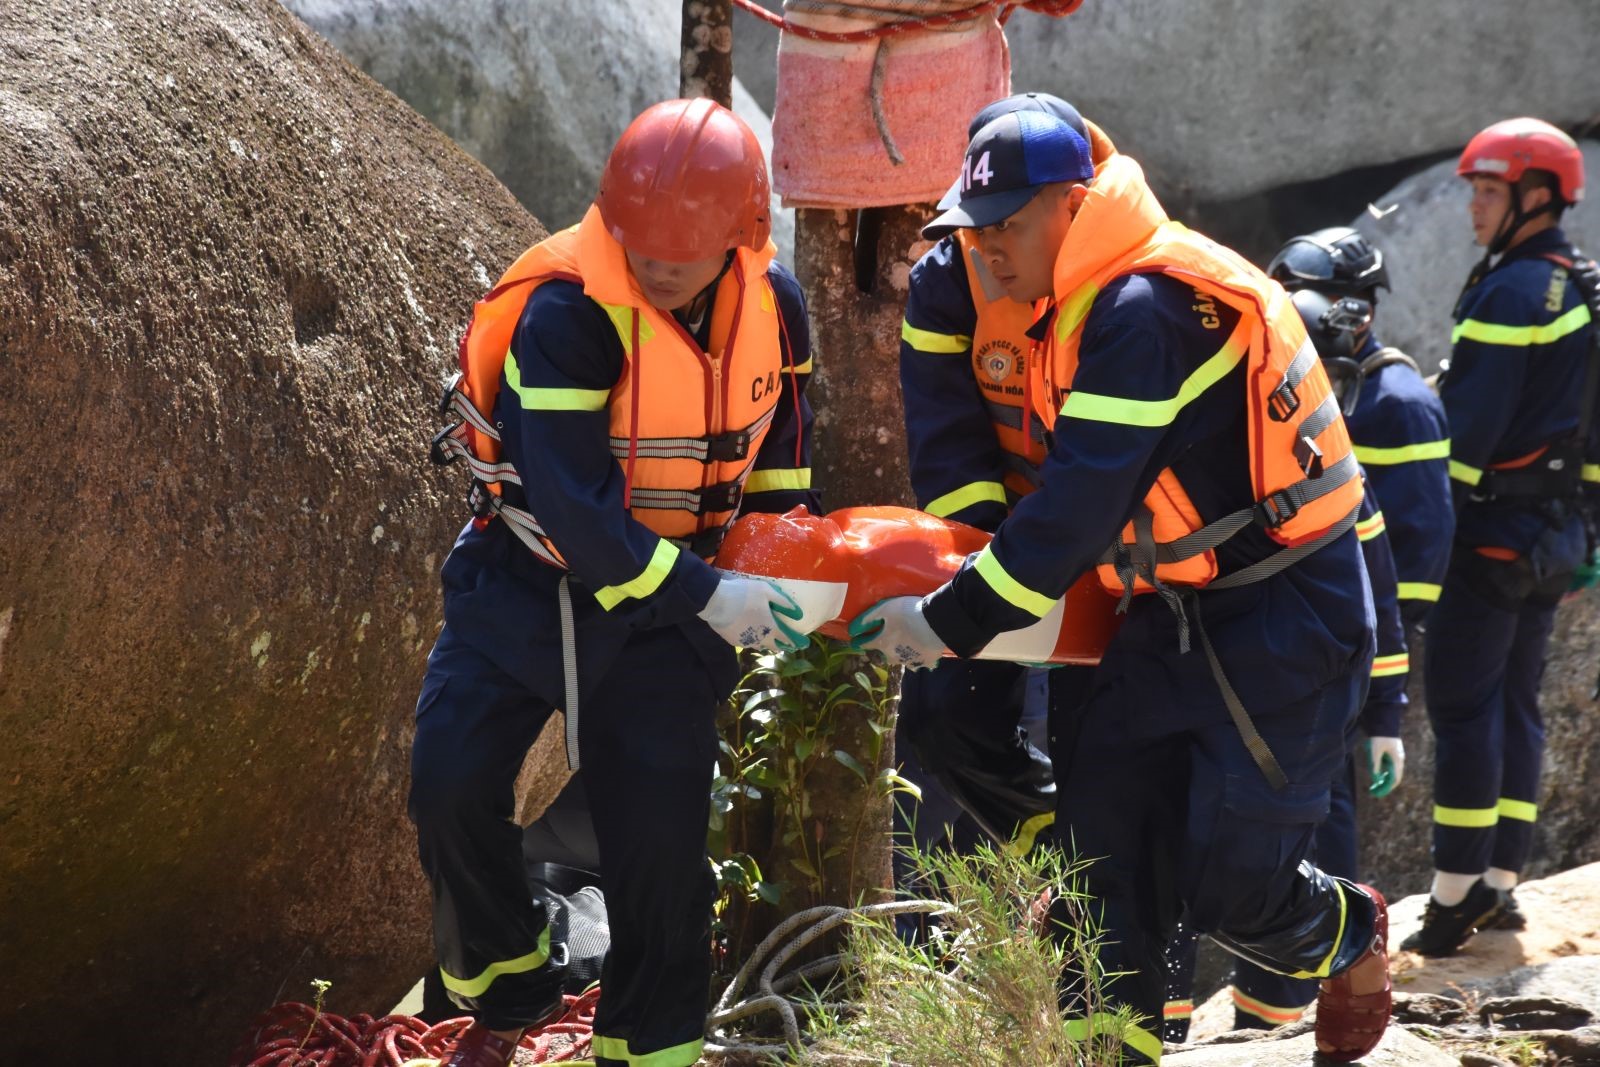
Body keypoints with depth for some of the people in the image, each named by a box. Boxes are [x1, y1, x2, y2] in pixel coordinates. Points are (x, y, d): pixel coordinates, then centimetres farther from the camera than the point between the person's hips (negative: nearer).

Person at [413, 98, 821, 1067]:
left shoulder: (773, 302, -10)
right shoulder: (567, 312, -27)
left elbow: (781, 433, 13)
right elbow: (569, 504, -29)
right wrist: (704, 595, -28)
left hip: (668, 600, 3)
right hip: (532, 576, -2)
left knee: (659, 829, -2)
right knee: (453, 788, -10)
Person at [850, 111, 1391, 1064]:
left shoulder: (1144, 307, -24)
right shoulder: (1094, 305, 7)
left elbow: (1084, 499, -27)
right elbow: (1082, 481, 15)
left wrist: (953, 619, -22)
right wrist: (990, 562, 4)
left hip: (1287, 619, -9)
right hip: (1182, 609, 9)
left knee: (1228, 877, -7)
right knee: (1106, 812, 1)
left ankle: (1349, 938, 24)